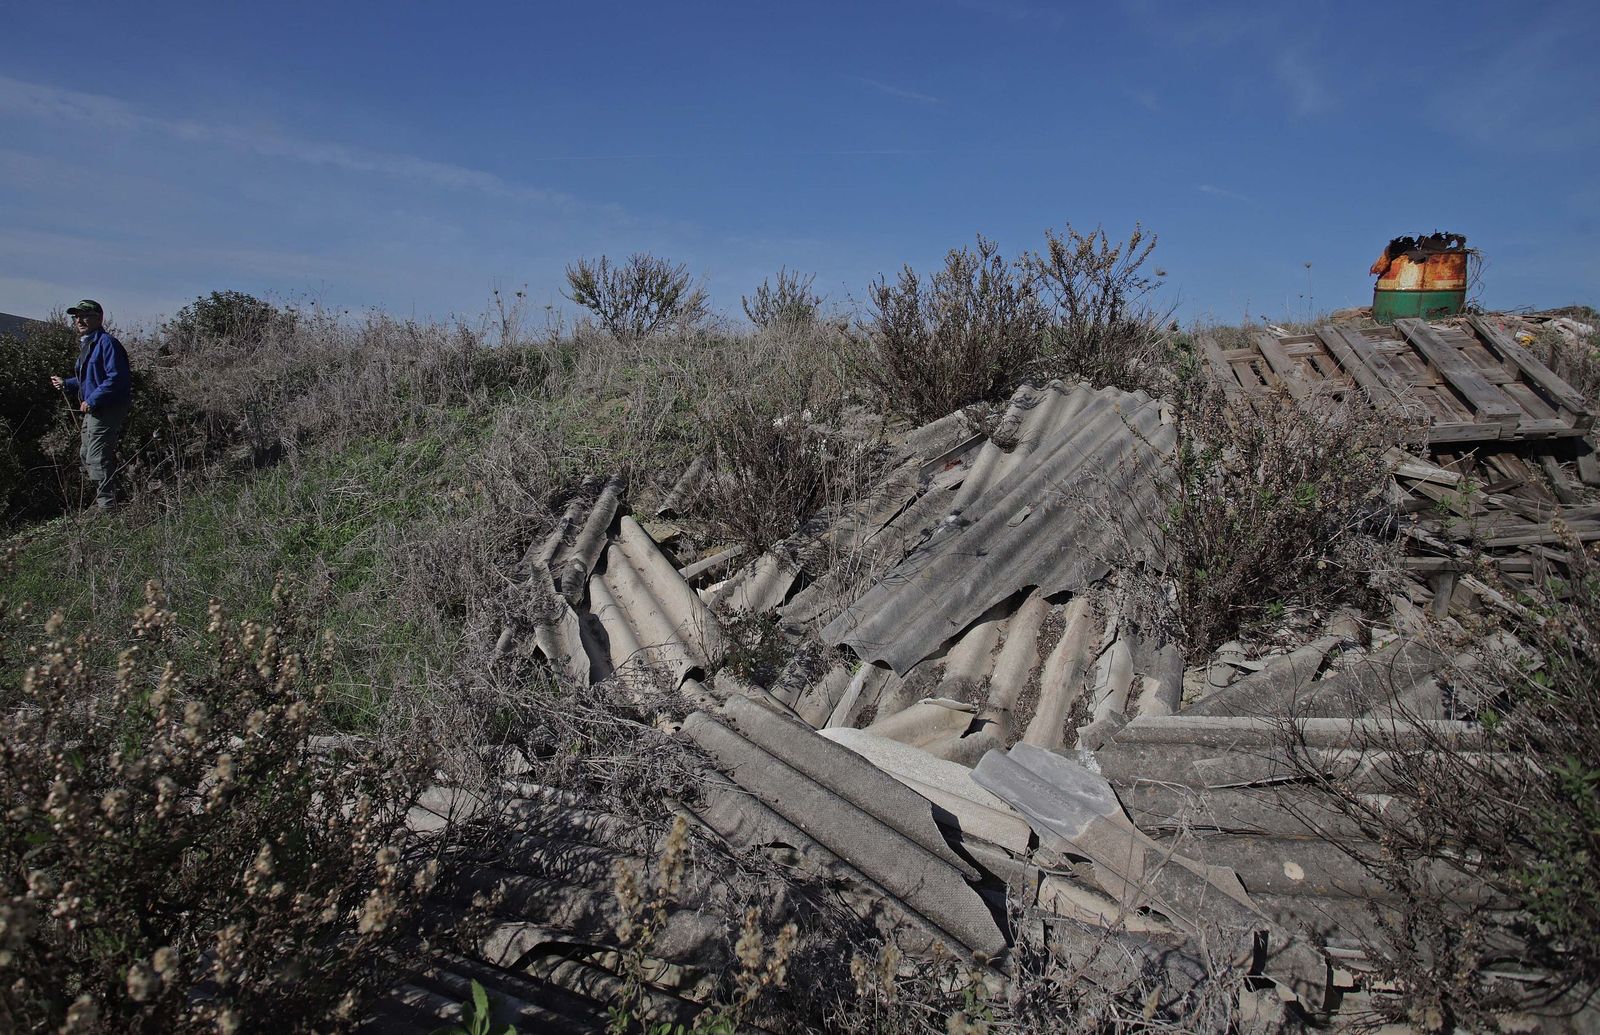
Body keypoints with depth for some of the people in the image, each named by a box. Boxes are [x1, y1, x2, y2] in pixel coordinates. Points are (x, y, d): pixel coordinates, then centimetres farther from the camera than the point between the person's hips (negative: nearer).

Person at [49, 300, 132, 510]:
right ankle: (103, 500, 29)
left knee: (98, 460, -10)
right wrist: (66, 384, 12)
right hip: (92, 412, 11)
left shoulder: (107, 343, -15)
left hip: (106, 411, -11)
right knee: (87, 456, 19)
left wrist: (92, 400, -23)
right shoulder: (86, 345, 17)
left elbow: (117, 378, -25)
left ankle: (107, 505, -5)